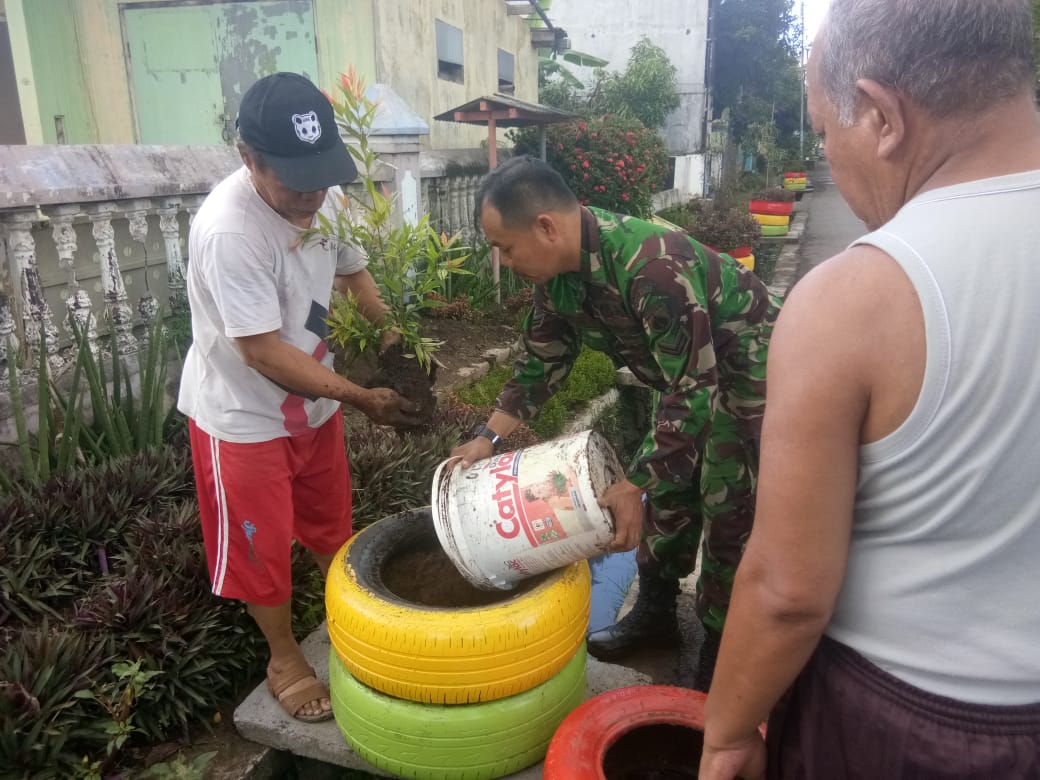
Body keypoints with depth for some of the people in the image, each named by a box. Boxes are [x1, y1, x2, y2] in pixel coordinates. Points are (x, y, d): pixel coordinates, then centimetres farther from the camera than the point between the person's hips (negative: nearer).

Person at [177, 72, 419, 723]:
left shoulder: (323, 196, -9)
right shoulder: (229, 230, -32)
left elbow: (353, 270, 8)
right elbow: (263, 353, -29)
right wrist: (364, 399, -25)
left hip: (312, 397, 7)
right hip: (244, 413, -6)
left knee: (332, 524, 22)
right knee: (262, 545, 11)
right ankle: (285, 659, 34)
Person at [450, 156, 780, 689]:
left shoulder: (649, 265, -38)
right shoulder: (556, 272, -10)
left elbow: (693, 390, -35)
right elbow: (543, 361, 3)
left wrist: (634, 485, -33)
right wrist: (489, 437, -3)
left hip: (746, 369, -8)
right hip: (687, 371, 8)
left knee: (728, 516, -2)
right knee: (666, 494, 15)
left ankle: (721, 653, 16)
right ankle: (656, 614, 32)